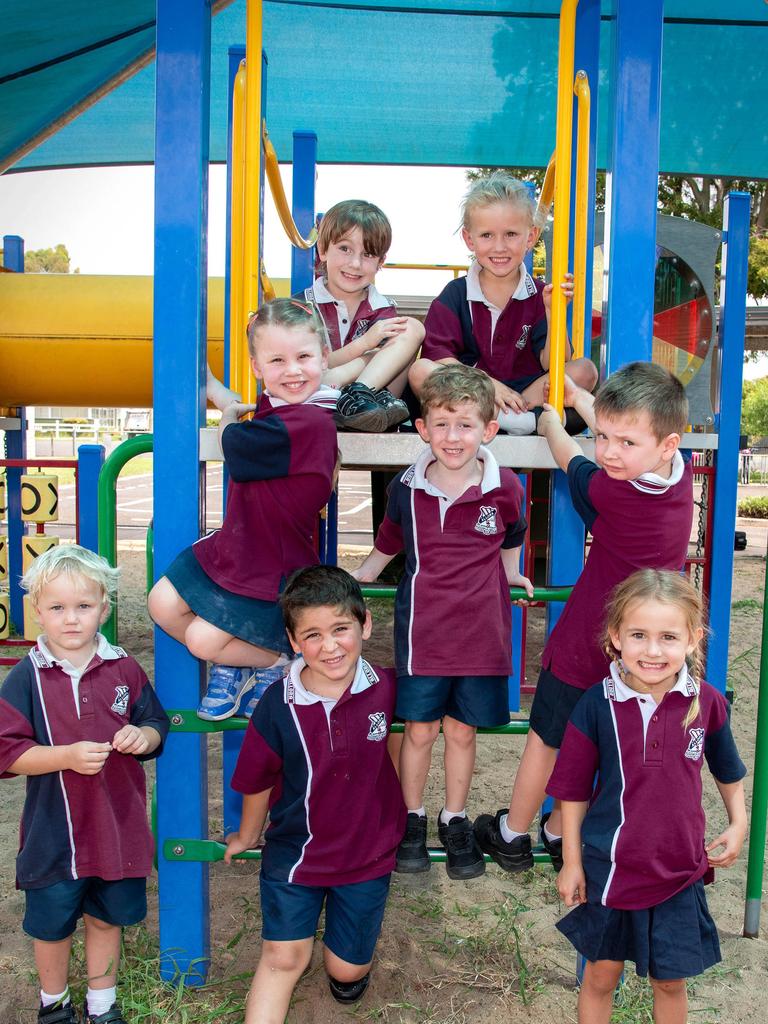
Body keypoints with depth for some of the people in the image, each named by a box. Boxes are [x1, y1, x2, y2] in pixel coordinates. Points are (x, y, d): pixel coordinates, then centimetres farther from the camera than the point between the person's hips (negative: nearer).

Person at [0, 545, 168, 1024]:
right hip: (53, 834, -1)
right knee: (52, 924, 17)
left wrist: (144, 736, -19)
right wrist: (67, 756, -26)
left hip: (117, 826, 2)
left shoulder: (125, 670, -5)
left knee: (108, 916, 20)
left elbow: (157, 724, 4)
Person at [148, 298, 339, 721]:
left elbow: (233, 444, -17)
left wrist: (229, 418, 2)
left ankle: (280, 661, 16)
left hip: (274, 571, -9)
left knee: (203, 639, -9)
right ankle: (232, 663, 26)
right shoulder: (274, 406, 1)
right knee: (163, 604, 9)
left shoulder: (308, 420, -27)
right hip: (233, 546, 9)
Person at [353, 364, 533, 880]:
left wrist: (511, 576, 8)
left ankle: (455, 821, 33)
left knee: (462, 729, 13)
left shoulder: (505, 487, -6)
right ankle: (412, 819, 31)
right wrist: (351, 582, 11)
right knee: (419, 728, 10)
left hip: (480, 630, 0)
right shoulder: (407, 489, -5)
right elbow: (387, 546, 12)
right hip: (422, 630, 0)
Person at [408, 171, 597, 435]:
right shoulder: (456, 294, 2)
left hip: (525, 391, 1)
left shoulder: (538, 295, 3)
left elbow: (552, 363, -5)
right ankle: (526, 420, -33)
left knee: (585, 370, -17)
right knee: (420, 371, -27)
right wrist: (489, 385, -19)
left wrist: (553, 311, -20)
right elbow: (437, 356, -9)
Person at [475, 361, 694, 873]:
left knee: (547, 738, 15)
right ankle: (559, 832, 39)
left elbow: (569, 458, -6)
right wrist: (574, 392, 20)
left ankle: (512, 835, 35)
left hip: (586, 645, -5)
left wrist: (550, 422, 15)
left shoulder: (610, 492, -28)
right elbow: (617, 422, 7)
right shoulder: (680, 471, -11)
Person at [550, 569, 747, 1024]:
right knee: (601, 975, 16)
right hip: (610, 868, -1)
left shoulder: (708, 703, -11)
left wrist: (738, 823, 5)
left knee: (670, 981, 18)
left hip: (680, 870, 2)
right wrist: (571, 862, -2)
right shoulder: (597, 705, -16)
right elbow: (574, 789, -7)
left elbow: (727, 769, 10)